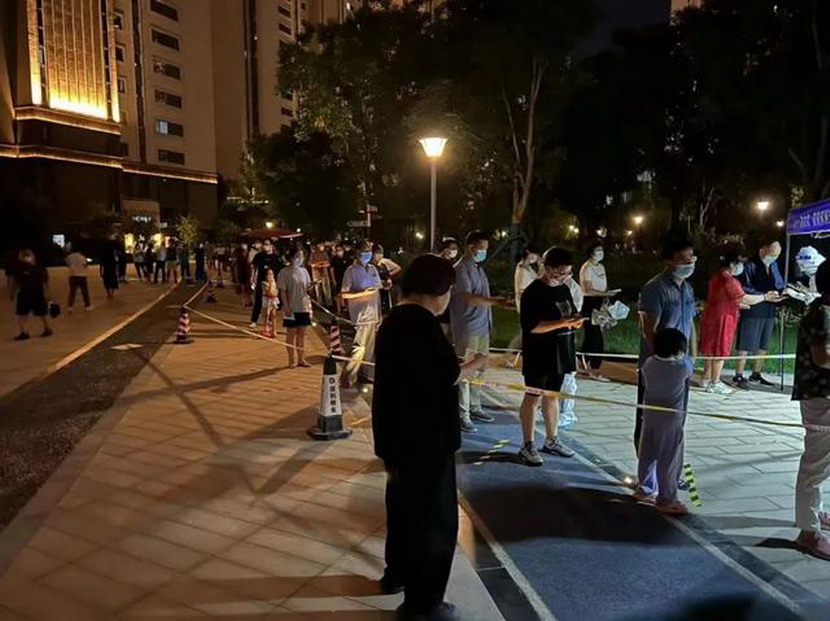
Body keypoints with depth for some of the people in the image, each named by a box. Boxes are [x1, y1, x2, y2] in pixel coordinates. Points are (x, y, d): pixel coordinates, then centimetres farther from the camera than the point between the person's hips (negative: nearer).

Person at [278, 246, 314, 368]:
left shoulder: (304, 271, 9)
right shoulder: (284, 272, -8)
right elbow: (282, 291, -10)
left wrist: (310, 286, -9)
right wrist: (286, 307, -16)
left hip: (304, 307, 5)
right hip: (292, 308, -5)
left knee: (302, 334, 10)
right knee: (291, 334, 4)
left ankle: (301, 359, 18)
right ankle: (292, 360, 12)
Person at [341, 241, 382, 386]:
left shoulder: (373, 268, 12)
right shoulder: (351, 271, -8)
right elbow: (344, 294, -12)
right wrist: (363, 293, -19)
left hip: (373, 313, 7)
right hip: (361, 314, -7)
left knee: (369, 347, 12)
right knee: (360, 347, -9)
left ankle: (363, 374, 23)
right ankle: (348, 377, 0)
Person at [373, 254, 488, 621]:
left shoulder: (395, 319, 9)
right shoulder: (421, 323, -21)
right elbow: (446, 376, -22)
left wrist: (460, 369, 13)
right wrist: (474, 365, -6)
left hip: (397, 432, 10)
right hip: (423, 438, -10)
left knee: (404, 504, 24)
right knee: (434, 517, 3)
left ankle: (397, 574, 42)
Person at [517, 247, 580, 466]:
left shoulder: (564, 289, 9)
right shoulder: (533, 292, -15)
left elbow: (571, 314, 20)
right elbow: (531, 326, -23)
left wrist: (575, 320, -4)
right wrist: (562, 323, -28)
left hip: (559, 354, 8)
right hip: (538, 355, -8)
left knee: (552, 395, 17)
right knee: (533, 397, 1)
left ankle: (551, 440, 30)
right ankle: (528, 446, 10)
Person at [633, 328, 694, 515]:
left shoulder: (648, 364, -5)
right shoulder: (682, 367, -16)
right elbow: (689, 362, 6)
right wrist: (684, 357, 25)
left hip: (649, 415, 6)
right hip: (671, 420, -6)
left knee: (647, 454, 17)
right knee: (669, 459, 4)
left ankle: (644, 489, 31)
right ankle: (666, 499, 13)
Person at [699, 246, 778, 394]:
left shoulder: (717, 277, 9)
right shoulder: (729, 280, -20)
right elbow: (746, 299, -19)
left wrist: (739, 304, 13)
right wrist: (765, 297, -9)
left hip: (712, 317, 9)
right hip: (722, 319, -9)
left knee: (711, 349, 15)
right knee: (720, 351, -1)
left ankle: (707, 379, 24)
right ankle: (714, 384, 6)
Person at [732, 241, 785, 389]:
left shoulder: (773, 265, 9)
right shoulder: (750, 266, -11)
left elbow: (778, 284, 15)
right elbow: (745, 289, -14)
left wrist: (783, 291, -6)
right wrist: (765, 296, -20)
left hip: (769, 312, 7)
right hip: (752, 312, -7)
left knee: (763, 346, 15)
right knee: (746, 346, -3)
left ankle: (756, 375, 28)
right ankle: (738, 377, 5)